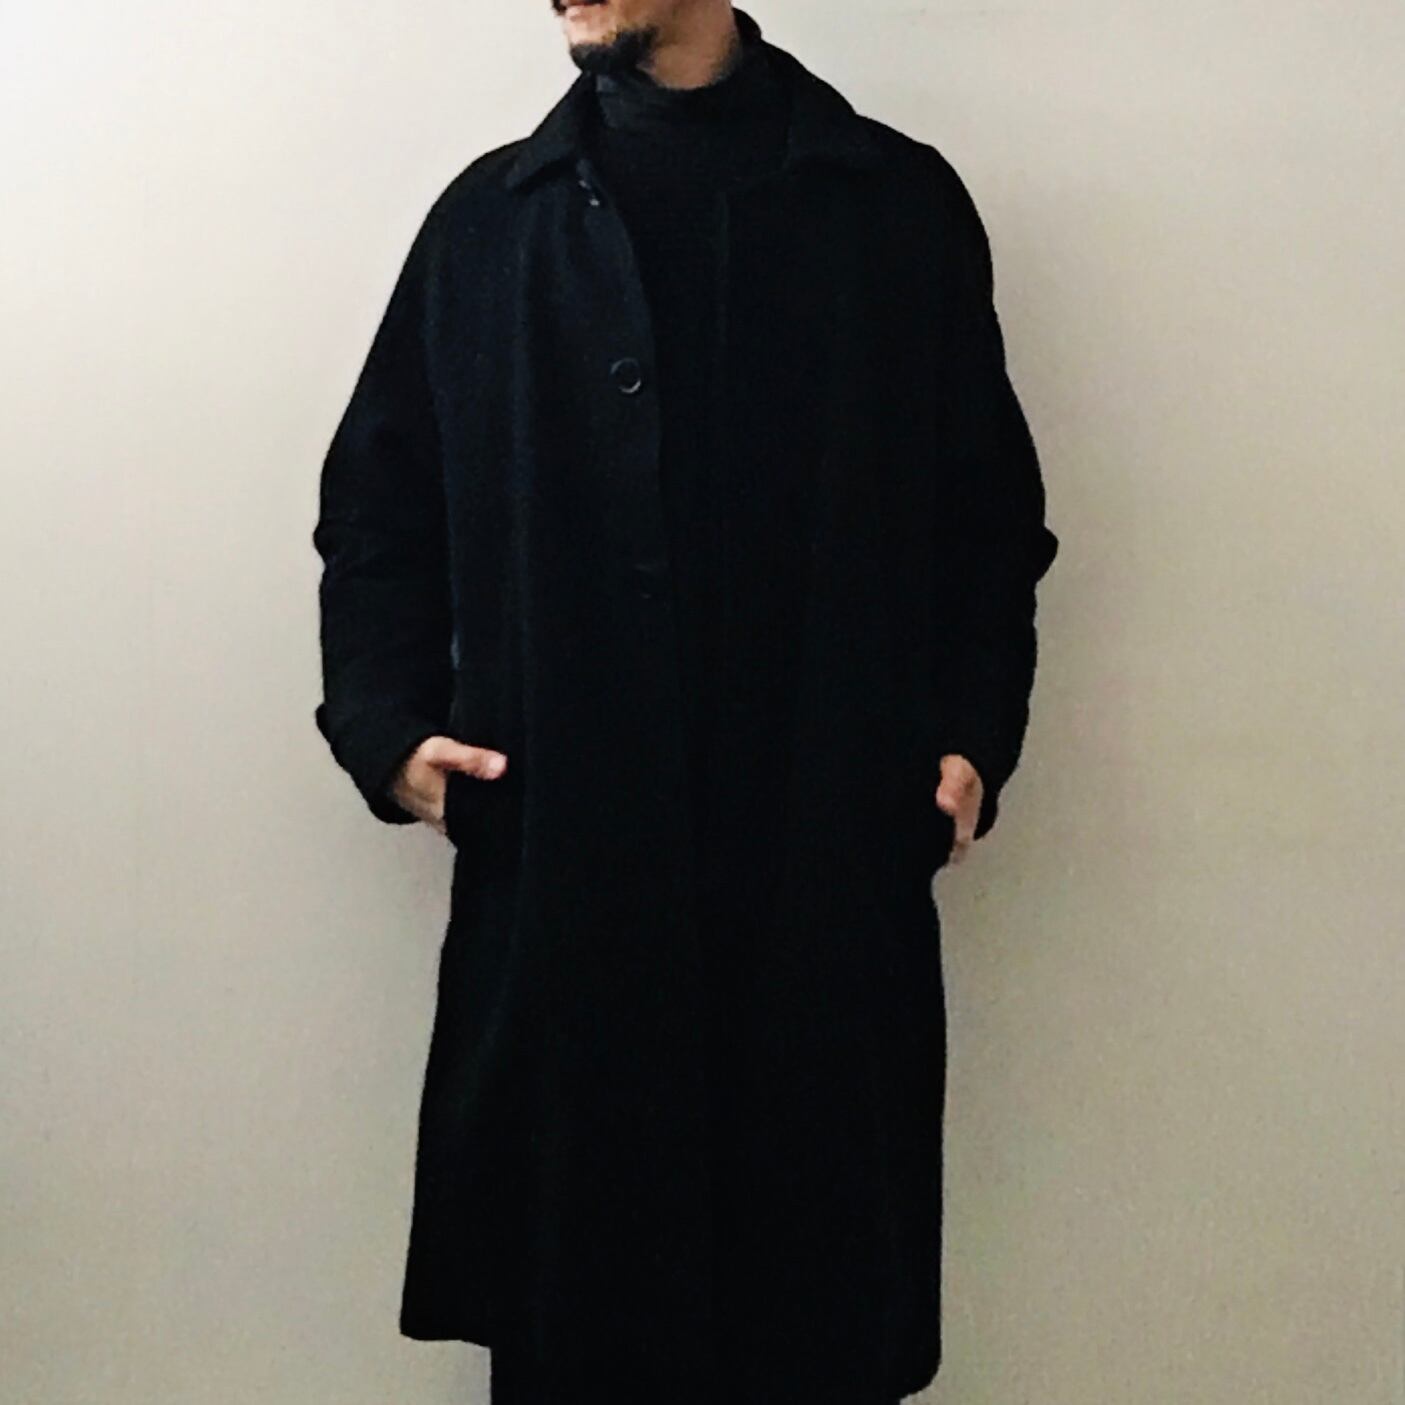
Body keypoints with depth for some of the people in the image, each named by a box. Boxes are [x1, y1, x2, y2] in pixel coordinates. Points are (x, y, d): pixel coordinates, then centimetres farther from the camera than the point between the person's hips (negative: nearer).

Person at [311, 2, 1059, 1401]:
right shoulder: (486, 219, 11)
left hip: (833, 875, -1)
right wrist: (388, 724, 1)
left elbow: (990, 513, 10)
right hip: (554, 879, 1)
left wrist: (974, 733, -1)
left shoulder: (901, 204, 8)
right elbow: (375, 507, 14)